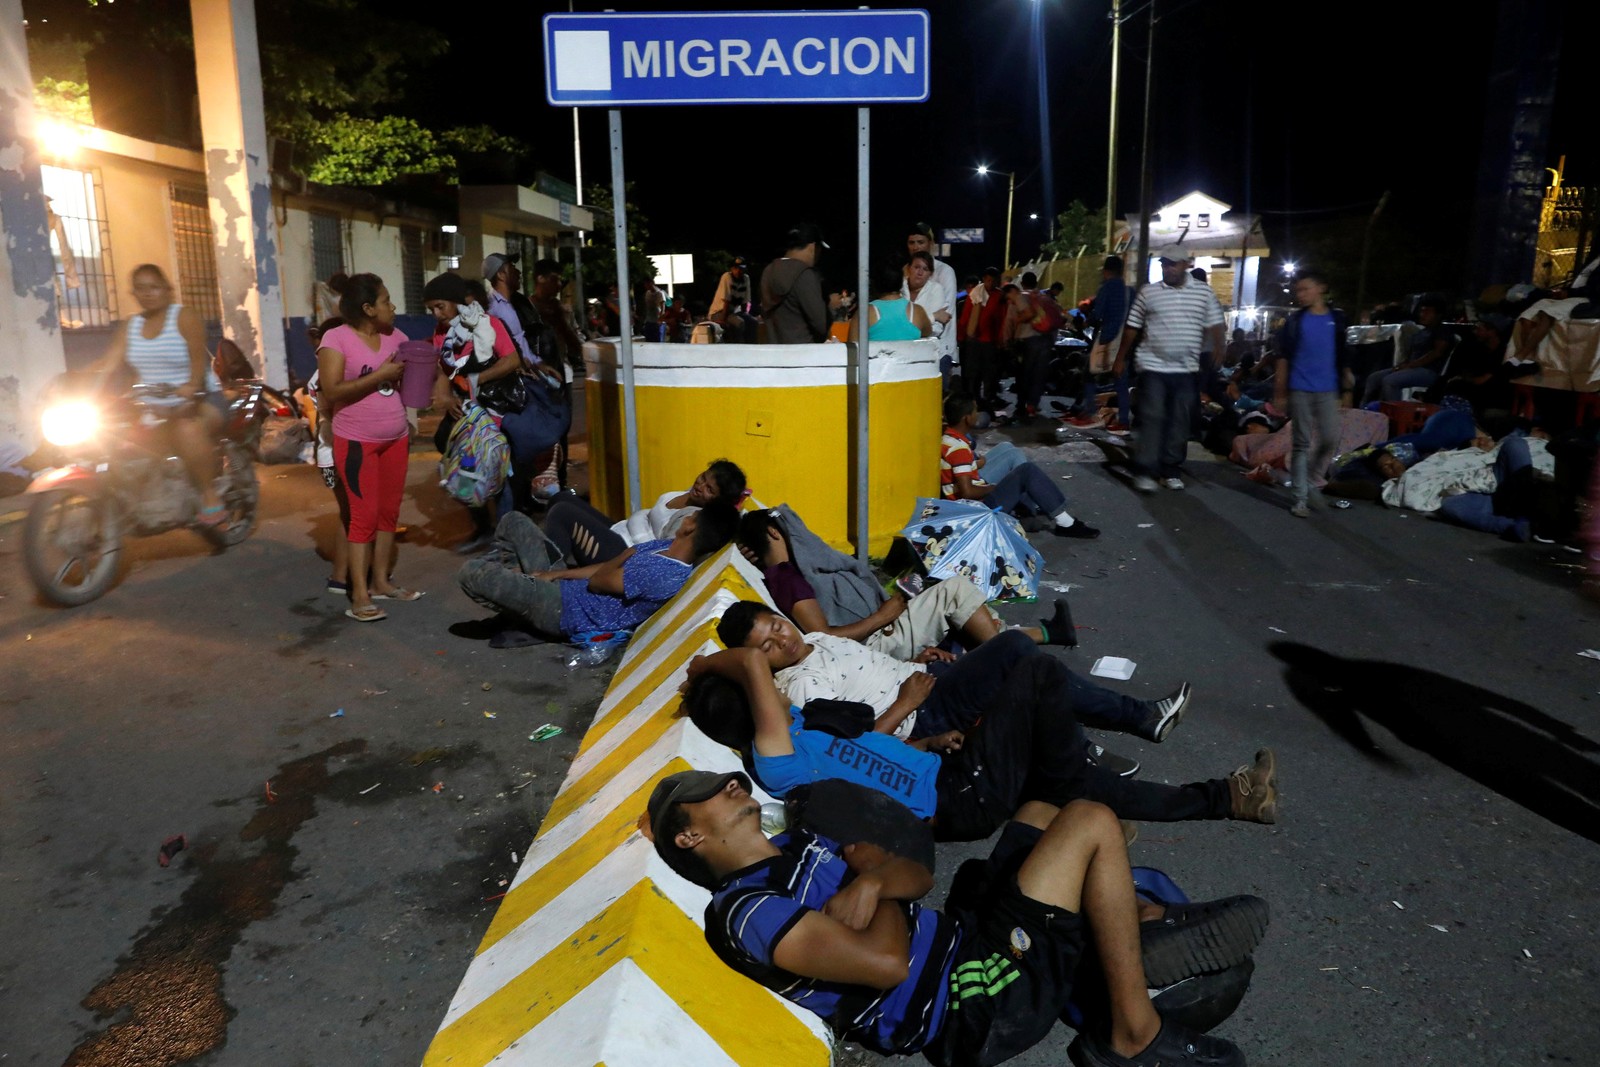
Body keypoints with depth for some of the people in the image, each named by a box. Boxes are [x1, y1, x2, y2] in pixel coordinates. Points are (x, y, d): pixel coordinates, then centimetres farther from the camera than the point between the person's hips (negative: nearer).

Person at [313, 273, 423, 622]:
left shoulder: (395, 336, 7)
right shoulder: (336, 339, -10)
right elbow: (331, 391, -18)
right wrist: (379, 375, -20)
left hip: (396, 438, 6)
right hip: (357, 442, -6)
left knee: (389, 512, 8)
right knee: (365, 514, -7)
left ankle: (381, 582, 18)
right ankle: (359, 595, -2)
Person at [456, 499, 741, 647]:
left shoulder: (661, 573, -33)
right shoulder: (671, 547, -2)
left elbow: (598, 580, -21)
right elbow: (610, 568, 3)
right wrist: (555, 574, -3)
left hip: (564, 609, -9)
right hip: (566, 584, 9)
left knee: (469, 572, -13)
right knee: (513, 521, 16)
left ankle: (529, 622, 12)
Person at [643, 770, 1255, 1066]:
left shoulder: (797, 845, 12)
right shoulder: (743, 910, -18)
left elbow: (919, 875, 9)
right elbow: (888, 962, -29)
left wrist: (872, 879, -13)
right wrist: (876, 878, -10)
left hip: (969, 940, 10)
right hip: (978, 1008, -10)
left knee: (1043, 812, 22)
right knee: (1090, 823, -9)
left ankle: (1145, 925, 22)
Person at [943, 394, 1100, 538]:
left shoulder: (948, 438, 6)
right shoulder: (959, 447, -24)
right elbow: (967, 492, -28)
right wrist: (993, 487, -12)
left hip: (971, 504, 11)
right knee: (1027, 471, -13)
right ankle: (1066, 523, -7)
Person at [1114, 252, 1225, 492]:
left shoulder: (1203, 292, 4)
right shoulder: (1148, 292, 1)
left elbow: (1215, 325, 6)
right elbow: (1132, 327, 6)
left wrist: (1218, 354, -5)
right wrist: (1121, 359, 7)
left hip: (1186, 369, 2)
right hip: (1153, 367, -2)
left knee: (1180, 421, 7)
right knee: (1152, 419, -6)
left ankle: (1171, 470, 17)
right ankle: (1145, 471, -3)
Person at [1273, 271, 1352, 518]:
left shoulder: (1337, 319, 6)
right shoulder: (1295, 319, 1)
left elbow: (1343, 357, 11)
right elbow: (1284, 358, 1)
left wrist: (1347, 388, 10)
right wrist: (1280, 393, -3)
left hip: (1327, 391, 2)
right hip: (1300, 390, -2)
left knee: (1330, 440, 0)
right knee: (1301, 444, -1)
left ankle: (1312, 483, 23)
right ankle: (1300, 498, 2)